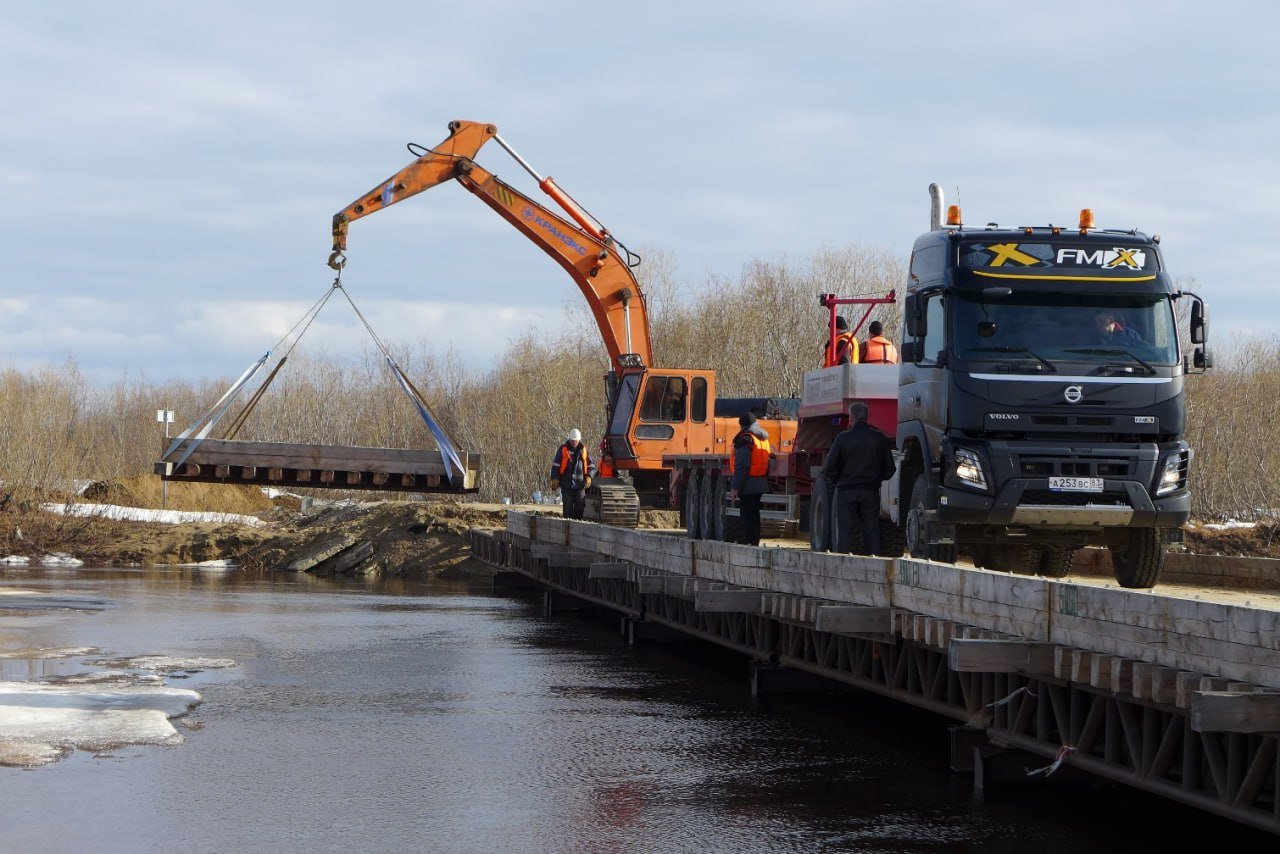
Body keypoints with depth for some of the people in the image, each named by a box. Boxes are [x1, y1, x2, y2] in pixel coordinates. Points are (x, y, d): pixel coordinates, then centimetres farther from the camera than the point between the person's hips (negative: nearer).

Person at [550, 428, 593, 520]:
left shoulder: (583, 450, 8)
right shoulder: (563, 449, 2)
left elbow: (590, 465, 15)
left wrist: (588, 477, 1)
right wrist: (555, 479, -6)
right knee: (567, 506, -1)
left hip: (580, 484, 2)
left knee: (580, 506, -1)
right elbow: (555, 465, 3)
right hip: (567, 484, -2)